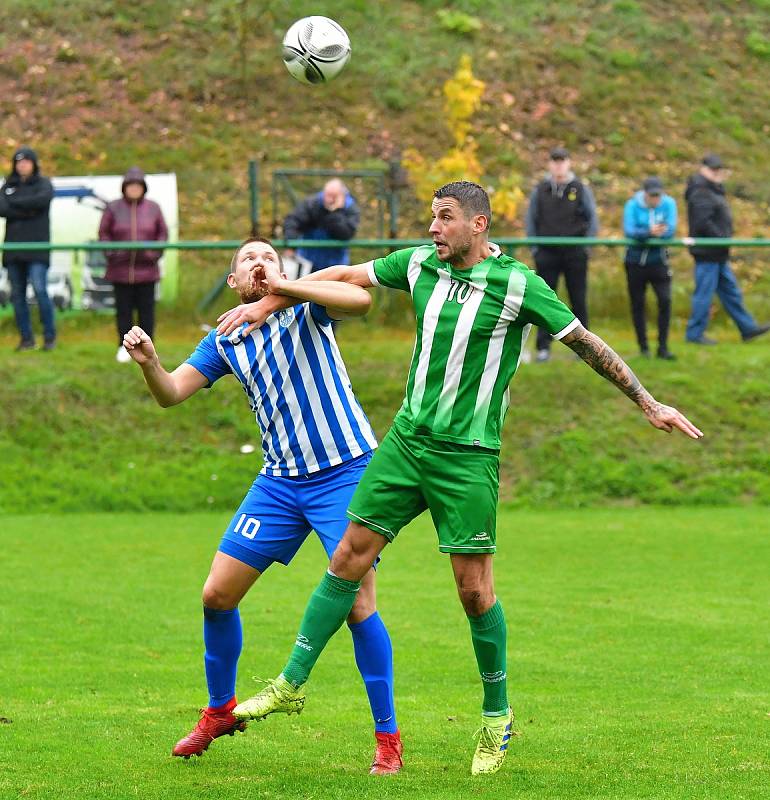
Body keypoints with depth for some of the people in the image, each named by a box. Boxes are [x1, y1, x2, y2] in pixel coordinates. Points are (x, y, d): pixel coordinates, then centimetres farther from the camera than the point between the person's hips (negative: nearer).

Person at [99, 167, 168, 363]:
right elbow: (104, 233, 6)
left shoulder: (153, 208, 5)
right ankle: (124, 346, 15)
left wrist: (155, 253, -3)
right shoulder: (113, 208, 2)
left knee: (146, 309, 2)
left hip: (147, 271, 0)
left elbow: (163, 233, 10)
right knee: (123, 309, 4)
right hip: (120, 271, 0)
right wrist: (112, 253, -6)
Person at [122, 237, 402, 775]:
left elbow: (360, 299, -24)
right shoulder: (225, 342, 10)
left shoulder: (305, 307, -3)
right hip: (281, 481, 5)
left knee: (357, 604, -12)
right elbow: (171, 394, 4)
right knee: (218, 594, 3)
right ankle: (220, 710, 25)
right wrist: (148, 362, -17)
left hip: (345, 472, -5)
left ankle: (388, 740, -2)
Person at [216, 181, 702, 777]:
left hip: (468, 455, -5)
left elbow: (586, 343, -5)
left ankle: (497, 713, 13)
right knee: (351, 555, 3)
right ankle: (291, 683, 11)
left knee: (473, 588, -4)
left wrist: (648, 403, -3)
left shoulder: (517, 286, -11)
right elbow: (343, 277, 15)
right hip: (407, 439, 5)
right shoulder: (421, 264, 3)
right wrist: (267, 303, 13)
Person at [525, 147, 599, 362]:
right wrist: (534, 248, 3)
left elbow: (593, 219, 8)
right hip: (547, 253, 1)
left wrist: (587, 245, -2)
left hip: (575, 253, -1)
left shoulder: (581, 190, 4)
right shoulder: (540, 191, 7)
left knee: (579, 301, 3)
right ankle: (543, 347, -1)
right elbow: (531, 221, 12)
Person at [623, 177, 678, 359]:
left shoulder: (669, 204, -4)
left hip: (658, 260, 0)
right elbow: (628, 230, -20)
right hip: (636, 261, 0)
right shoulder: (633, 205, -7)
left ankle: (663, 347, -5)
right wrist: (649, 232, -38)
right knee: (637, 304, 5)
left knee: (665, 300, -12)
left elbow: (671, 230, -15)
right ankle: (643, 347, 17)